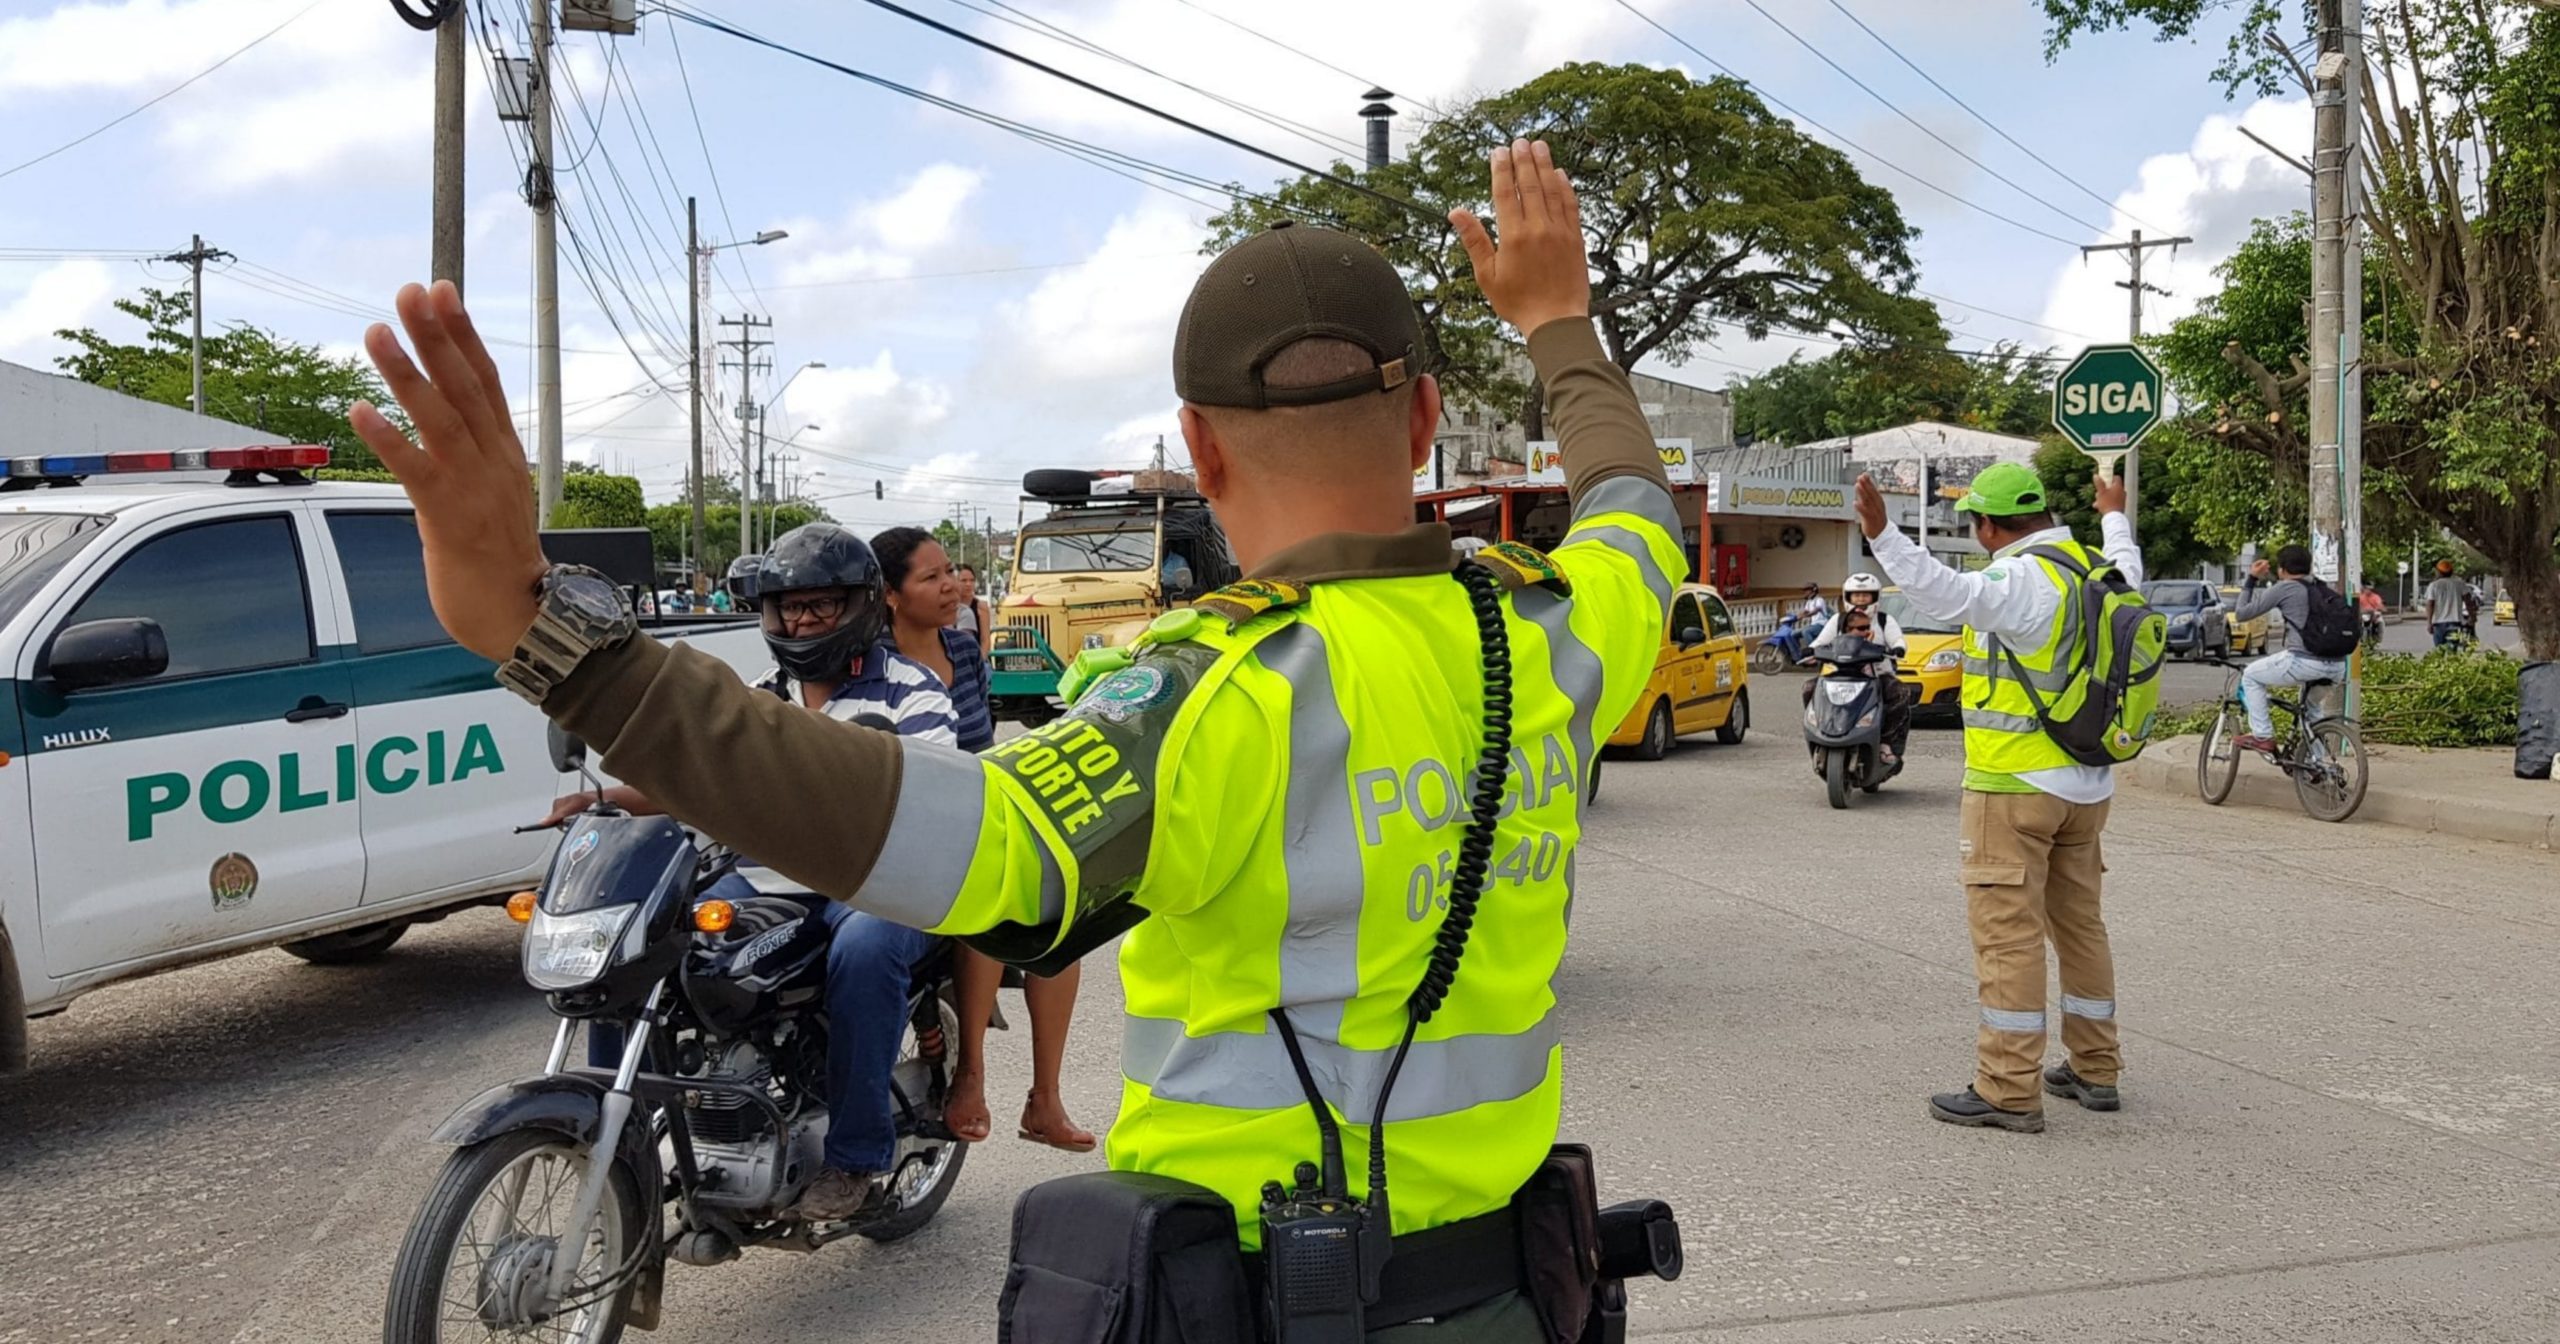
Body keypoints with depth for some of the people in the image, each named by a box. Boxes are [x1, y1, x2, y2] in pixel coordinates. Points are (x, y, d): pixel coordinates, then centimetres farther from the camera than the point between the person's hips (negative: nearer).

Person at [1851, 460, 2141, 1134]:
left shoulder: (2022, 579, -17)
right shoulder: (2096, 569, 11)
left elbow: (1947, 594, -35)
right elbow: (2130, 575, 35)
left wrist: (1883, 536, -42)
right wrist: (2115, 518, 53)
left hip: (2015, 785, -9)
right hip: (2088, 785, 9)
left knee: (2008, 932, -5)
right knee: (2080, 923, 18)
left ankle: (2008, 1090, -2)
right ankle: (2094, 1069, 29)